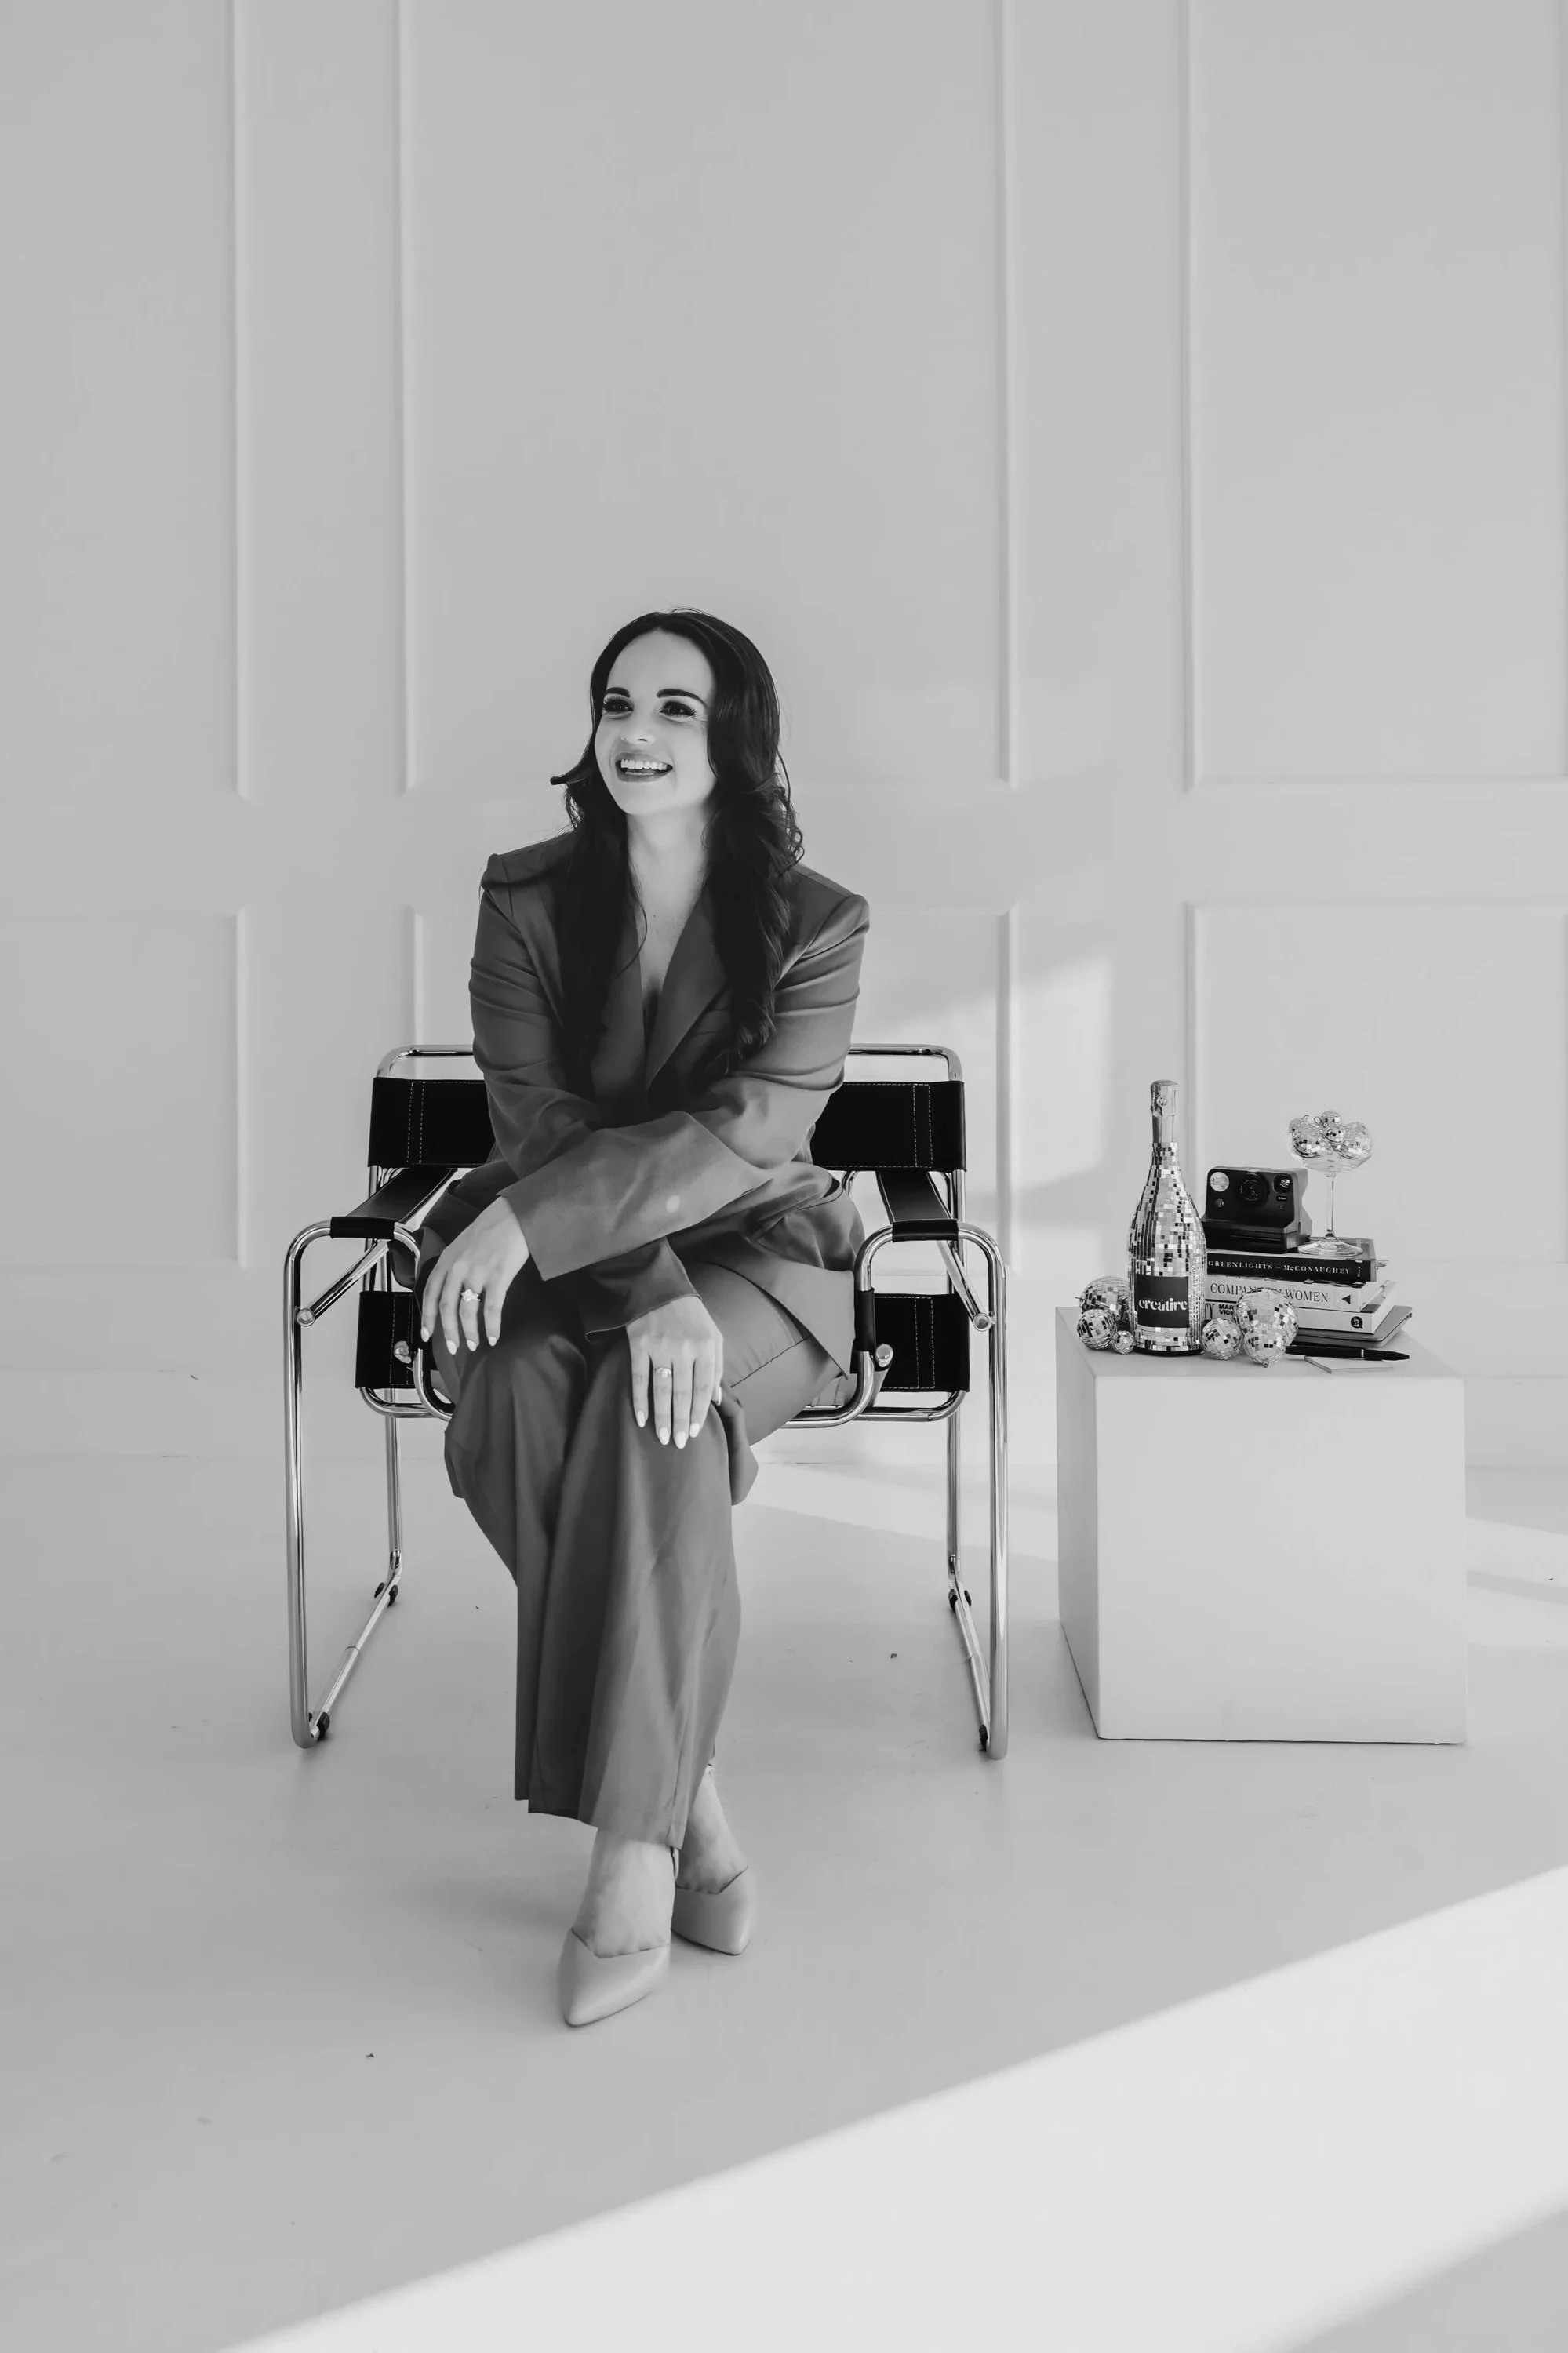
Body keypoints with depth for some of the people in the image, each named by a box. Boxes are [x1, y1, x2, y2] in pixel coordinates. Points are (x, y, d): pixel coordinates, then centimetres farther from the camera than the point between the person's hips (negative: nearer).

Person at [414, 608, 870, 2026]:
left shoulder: (815, 925, -5)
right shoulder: (528, 903, 1)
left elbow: (742, 1135, -18)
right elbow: (541, 1124, -11)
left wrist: (528, 1219, -30)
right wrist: (651, 1291, -27)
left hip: (757, 1255, -1)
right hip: (567, 1265, 2)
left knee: (654, 1407, -34)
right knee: (519, 1389, -32)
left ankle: (632, 1845, -25)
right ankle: (690, 1798, -21)